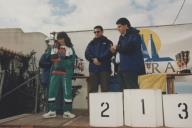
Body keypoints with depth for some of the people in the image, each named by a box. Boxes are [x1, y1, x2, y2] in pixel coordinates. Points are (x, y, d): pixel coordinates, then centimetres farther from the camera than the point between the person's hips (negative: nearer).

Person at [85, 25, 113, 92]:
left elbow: (109, 53, -5)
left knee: (105, 89, -3)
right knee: (92, 89, 3)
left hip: (104, 69, -3)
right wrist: (93, 59, -12)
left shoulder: (108, 42, 10)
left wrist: (99, 59, -14)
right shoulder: (91, 43, 19)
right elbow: (87, 54, 7)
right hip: (93, 69, 3)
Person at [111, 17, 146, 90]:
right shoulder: (122, 36, 19)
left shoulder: (134, 35, -5)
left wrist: (117, 48, -5)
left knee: (132, 89, -7)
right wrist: (114, 49, -4)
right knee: (123, 89, 9)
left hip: (131, 68, -8)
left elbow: (128, 47, -20)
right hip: (122, 67, 8)